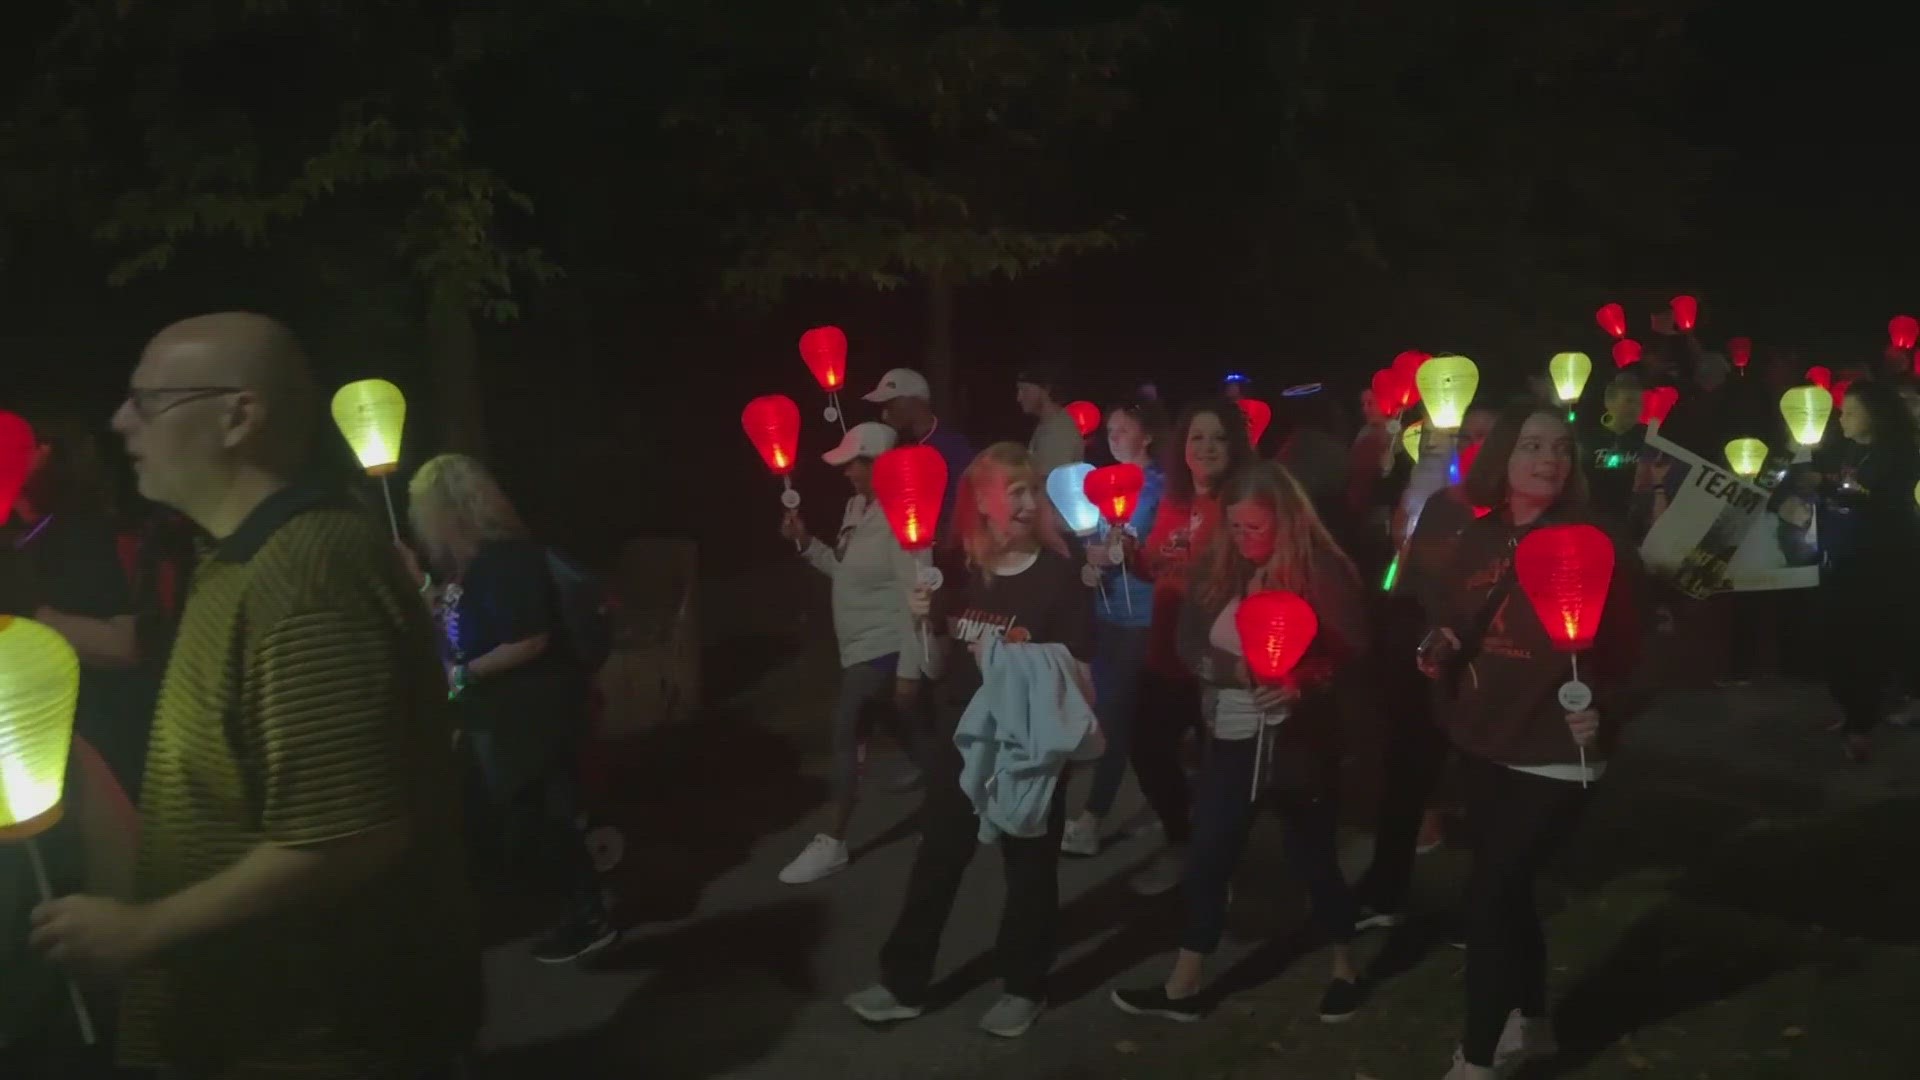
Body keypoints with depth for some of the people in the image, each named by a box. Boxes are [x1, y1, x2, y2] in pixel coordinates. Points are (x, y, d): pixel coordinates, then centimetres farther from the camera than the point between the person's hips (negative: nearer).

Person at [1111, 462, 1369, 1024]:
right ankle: (1182, 987, 18)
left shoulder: (1325, 571, -10)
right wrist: (1230, 668, -12)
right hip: (1232, 735, 4)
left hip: (1298, 738, -4)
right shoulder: (1219, 567, 2)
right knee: (1209, 858, 7)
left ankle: (1345, 967, 33)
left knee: (1312, 857, 9)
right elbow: (1189, 643, 6)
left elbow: (1354, 656, -10)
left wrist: (1302, 684, -26)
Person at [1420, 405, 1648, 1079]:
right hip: (1482, 746, 6)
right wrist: (1438, 656, -6)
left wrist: (1605, 712, -28)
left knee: (1489, 894, -7)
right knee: (1505, 889, 17)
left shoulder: (1594, 545, -11)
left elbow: (1627, 650, -11)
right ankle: (1530, 1022, 38)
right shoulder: (1474, 544, 4)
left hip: (1553, 756, -6)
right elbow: (1448, 631, 15)